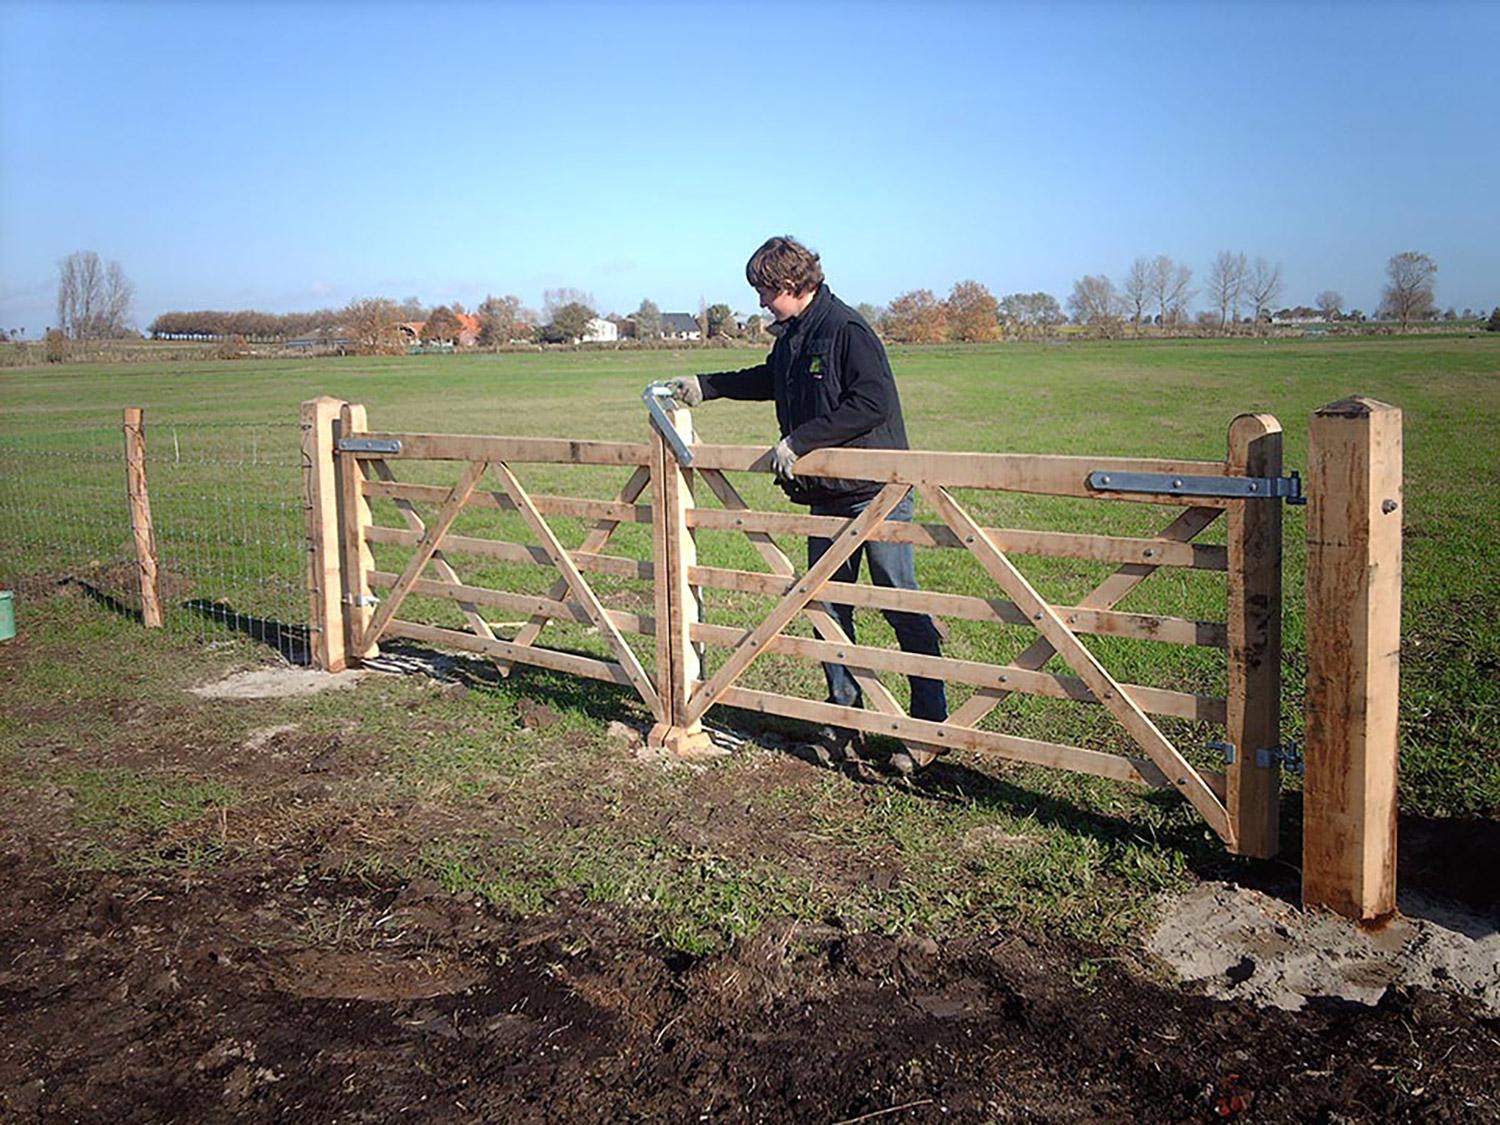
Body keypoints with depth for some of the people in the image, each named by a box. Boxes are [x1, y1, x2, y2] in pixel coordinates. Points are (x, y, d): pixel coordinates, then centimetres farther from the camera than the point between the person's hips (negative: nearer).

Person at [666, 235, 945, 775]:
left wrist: (798, 441, -22)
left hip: (877, 491, -9)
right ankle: (844, 718, 22)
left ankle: (930, 726, 4)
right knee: (826, 606, 11)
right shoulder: (790, 338, 12)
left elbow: (871, 403, -25)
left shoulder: (848, 331, -15)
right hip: (827, 496, 9)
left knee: (903, 608, -4)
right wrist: (704, 385, 31)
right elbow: (767, 380, 33)